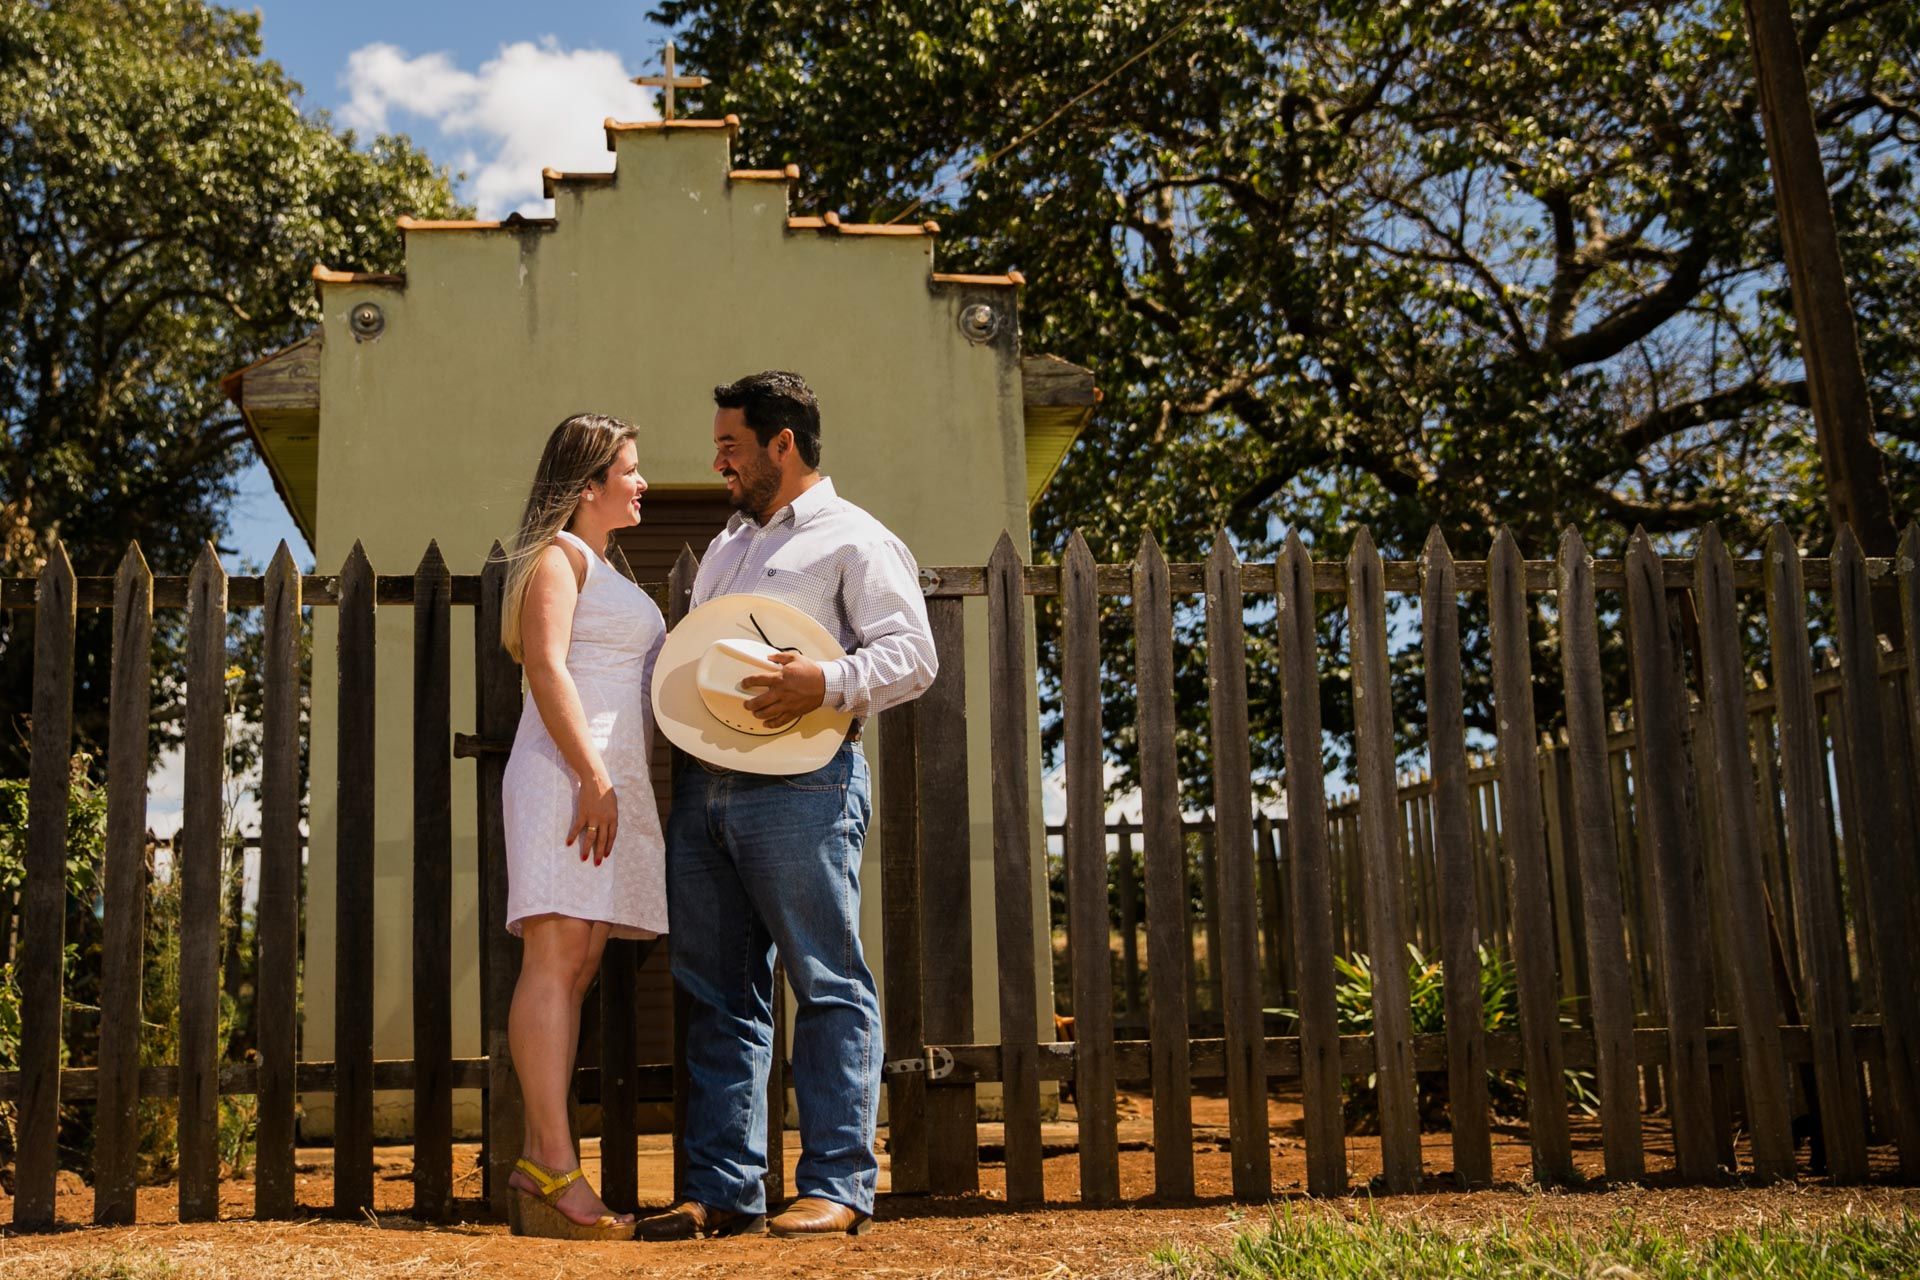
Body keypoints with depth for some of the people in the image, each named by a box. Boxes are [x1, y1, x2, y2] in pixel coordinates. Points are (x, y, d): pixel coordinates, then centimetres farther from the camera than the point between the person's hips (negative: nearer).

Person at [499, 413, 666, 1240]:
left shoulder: (606, 571, 27)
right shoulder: (558, 555, -2)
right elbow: (546, 666, -14)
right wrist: (592, 777, -20)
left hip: (607, 782, 10)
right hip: (566, 774, -10)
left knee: (575, 969, 4)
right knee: (555, 957, -14)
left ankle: (539, 1169, 4)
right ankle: (555, 1170, -19)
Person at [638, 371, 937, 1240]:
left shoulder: (854, 540, 1)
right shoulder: (726, 547, 27)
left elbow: (911, 654, -10)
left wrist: (828, 684, -24)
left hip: (799, 784, -8)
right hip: (704, 785, 8)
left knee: (828, 987, -5)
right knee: (718, 995, 6)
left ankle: (837, 1186, -1)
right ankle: (722, 1190, 11)